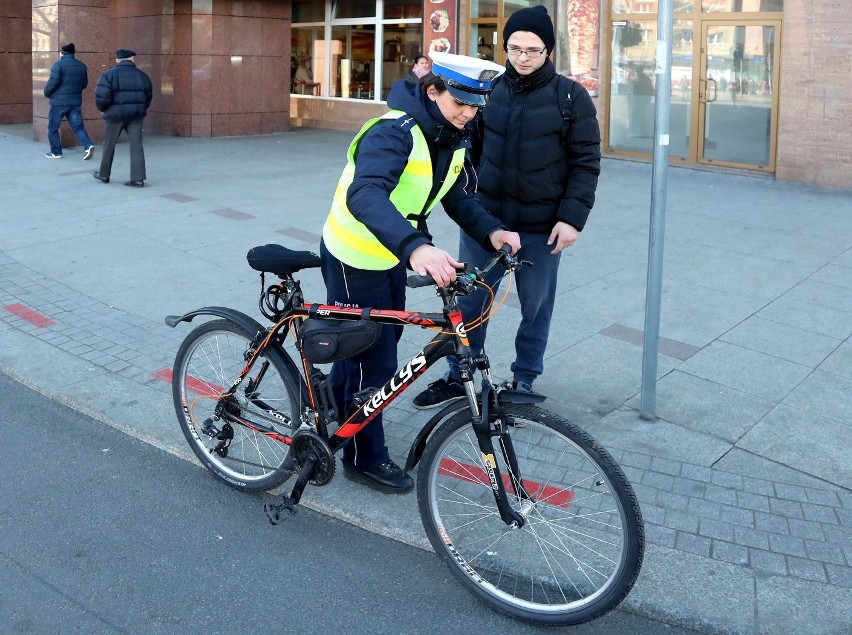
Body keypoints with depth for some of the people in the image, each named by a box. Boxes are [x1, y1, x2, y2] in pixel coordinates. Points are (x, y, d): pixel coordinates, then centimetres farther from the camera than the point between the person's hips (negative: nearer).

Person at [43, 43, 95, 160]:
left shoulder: (58, 65, -10)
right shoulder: (82, 66, 8)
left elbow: (53, 82, -15)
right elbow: (84, 84, 13)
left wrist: (47, 93, 2)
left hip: (59, 102, -5)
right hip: (75, 102, 5)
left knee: (52, 128, 9)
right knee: (78, 127, 5)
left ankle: (56, 152, 11)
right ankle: (88, 145, -17)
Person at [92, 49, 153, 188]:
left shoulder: (109, 75, -6)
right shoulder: (142, 75, 6)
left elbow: (102, 97, -12)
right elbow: (148, 97, 11)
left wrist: (102, 108, 7)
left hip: (115, 114, -2)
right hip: (135, 115, 2)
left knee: (109, 145, 12)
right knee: (136, 146, 2)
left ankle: (104, 175, 25)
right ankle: (138, 178, -5)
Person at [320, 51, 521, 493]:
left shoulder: (453, 140, -2)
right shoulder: (393, 133, -31)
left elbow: (459, 196, -3)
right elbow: (365, 196, -48)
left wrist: (491, 231, -23)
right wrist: (416, 247, -63)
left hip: (390, 257, 9)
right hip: (354, 260, -9)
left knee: (370, 345, 23)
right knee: (373, 360, 0)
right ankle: (365, 457, 20)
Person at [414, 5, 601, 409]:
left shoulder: (571, 97, -5)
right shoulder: (489, 90, 4)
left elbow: (586, 163, -5)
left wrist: (573, 217, -12)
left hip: (541, 227, -3)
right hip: (484, 218, 3)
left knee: (535, 307, 10)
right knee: (468, 301, 9)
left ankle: (524, 379, 28)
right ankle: (457, 378, 25)